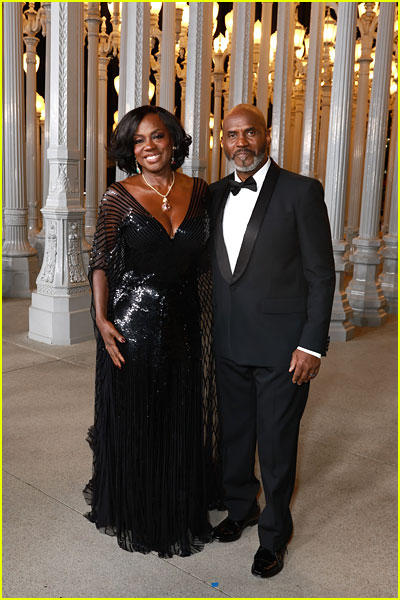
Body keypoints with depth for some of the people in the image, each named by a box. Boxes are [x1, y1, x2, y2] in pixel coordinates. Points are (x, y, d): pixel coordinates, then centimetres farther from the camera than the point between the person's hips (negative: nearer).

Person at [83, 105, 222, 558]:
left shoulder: (199, 192, 4)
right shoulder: (119, 198, -5)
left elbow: (206, 261, 9)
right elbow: (101, 263, -3)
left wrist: (208, 324, 4)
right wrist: (101, 319, -15)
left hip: (184, 328, 3)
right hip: (132, 327, -3)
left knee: (182, 422, 14)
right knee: (132, 422, 10)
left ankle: (181, 511, 37)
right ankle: (132, 514, 33)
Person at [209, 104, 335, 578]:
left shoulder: (301, 191, -8)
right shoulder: (216, 194, 8)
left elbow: (321, 274, -8)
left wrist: (312, 344, -13)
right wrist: (211, 332, 9)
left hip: (282, 345, -5)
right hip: (229, 343, 5)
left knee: (276, 444, 9)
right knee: (234, 433, 19)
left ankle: (274, 533, 31)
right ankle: (240, 508, 44)